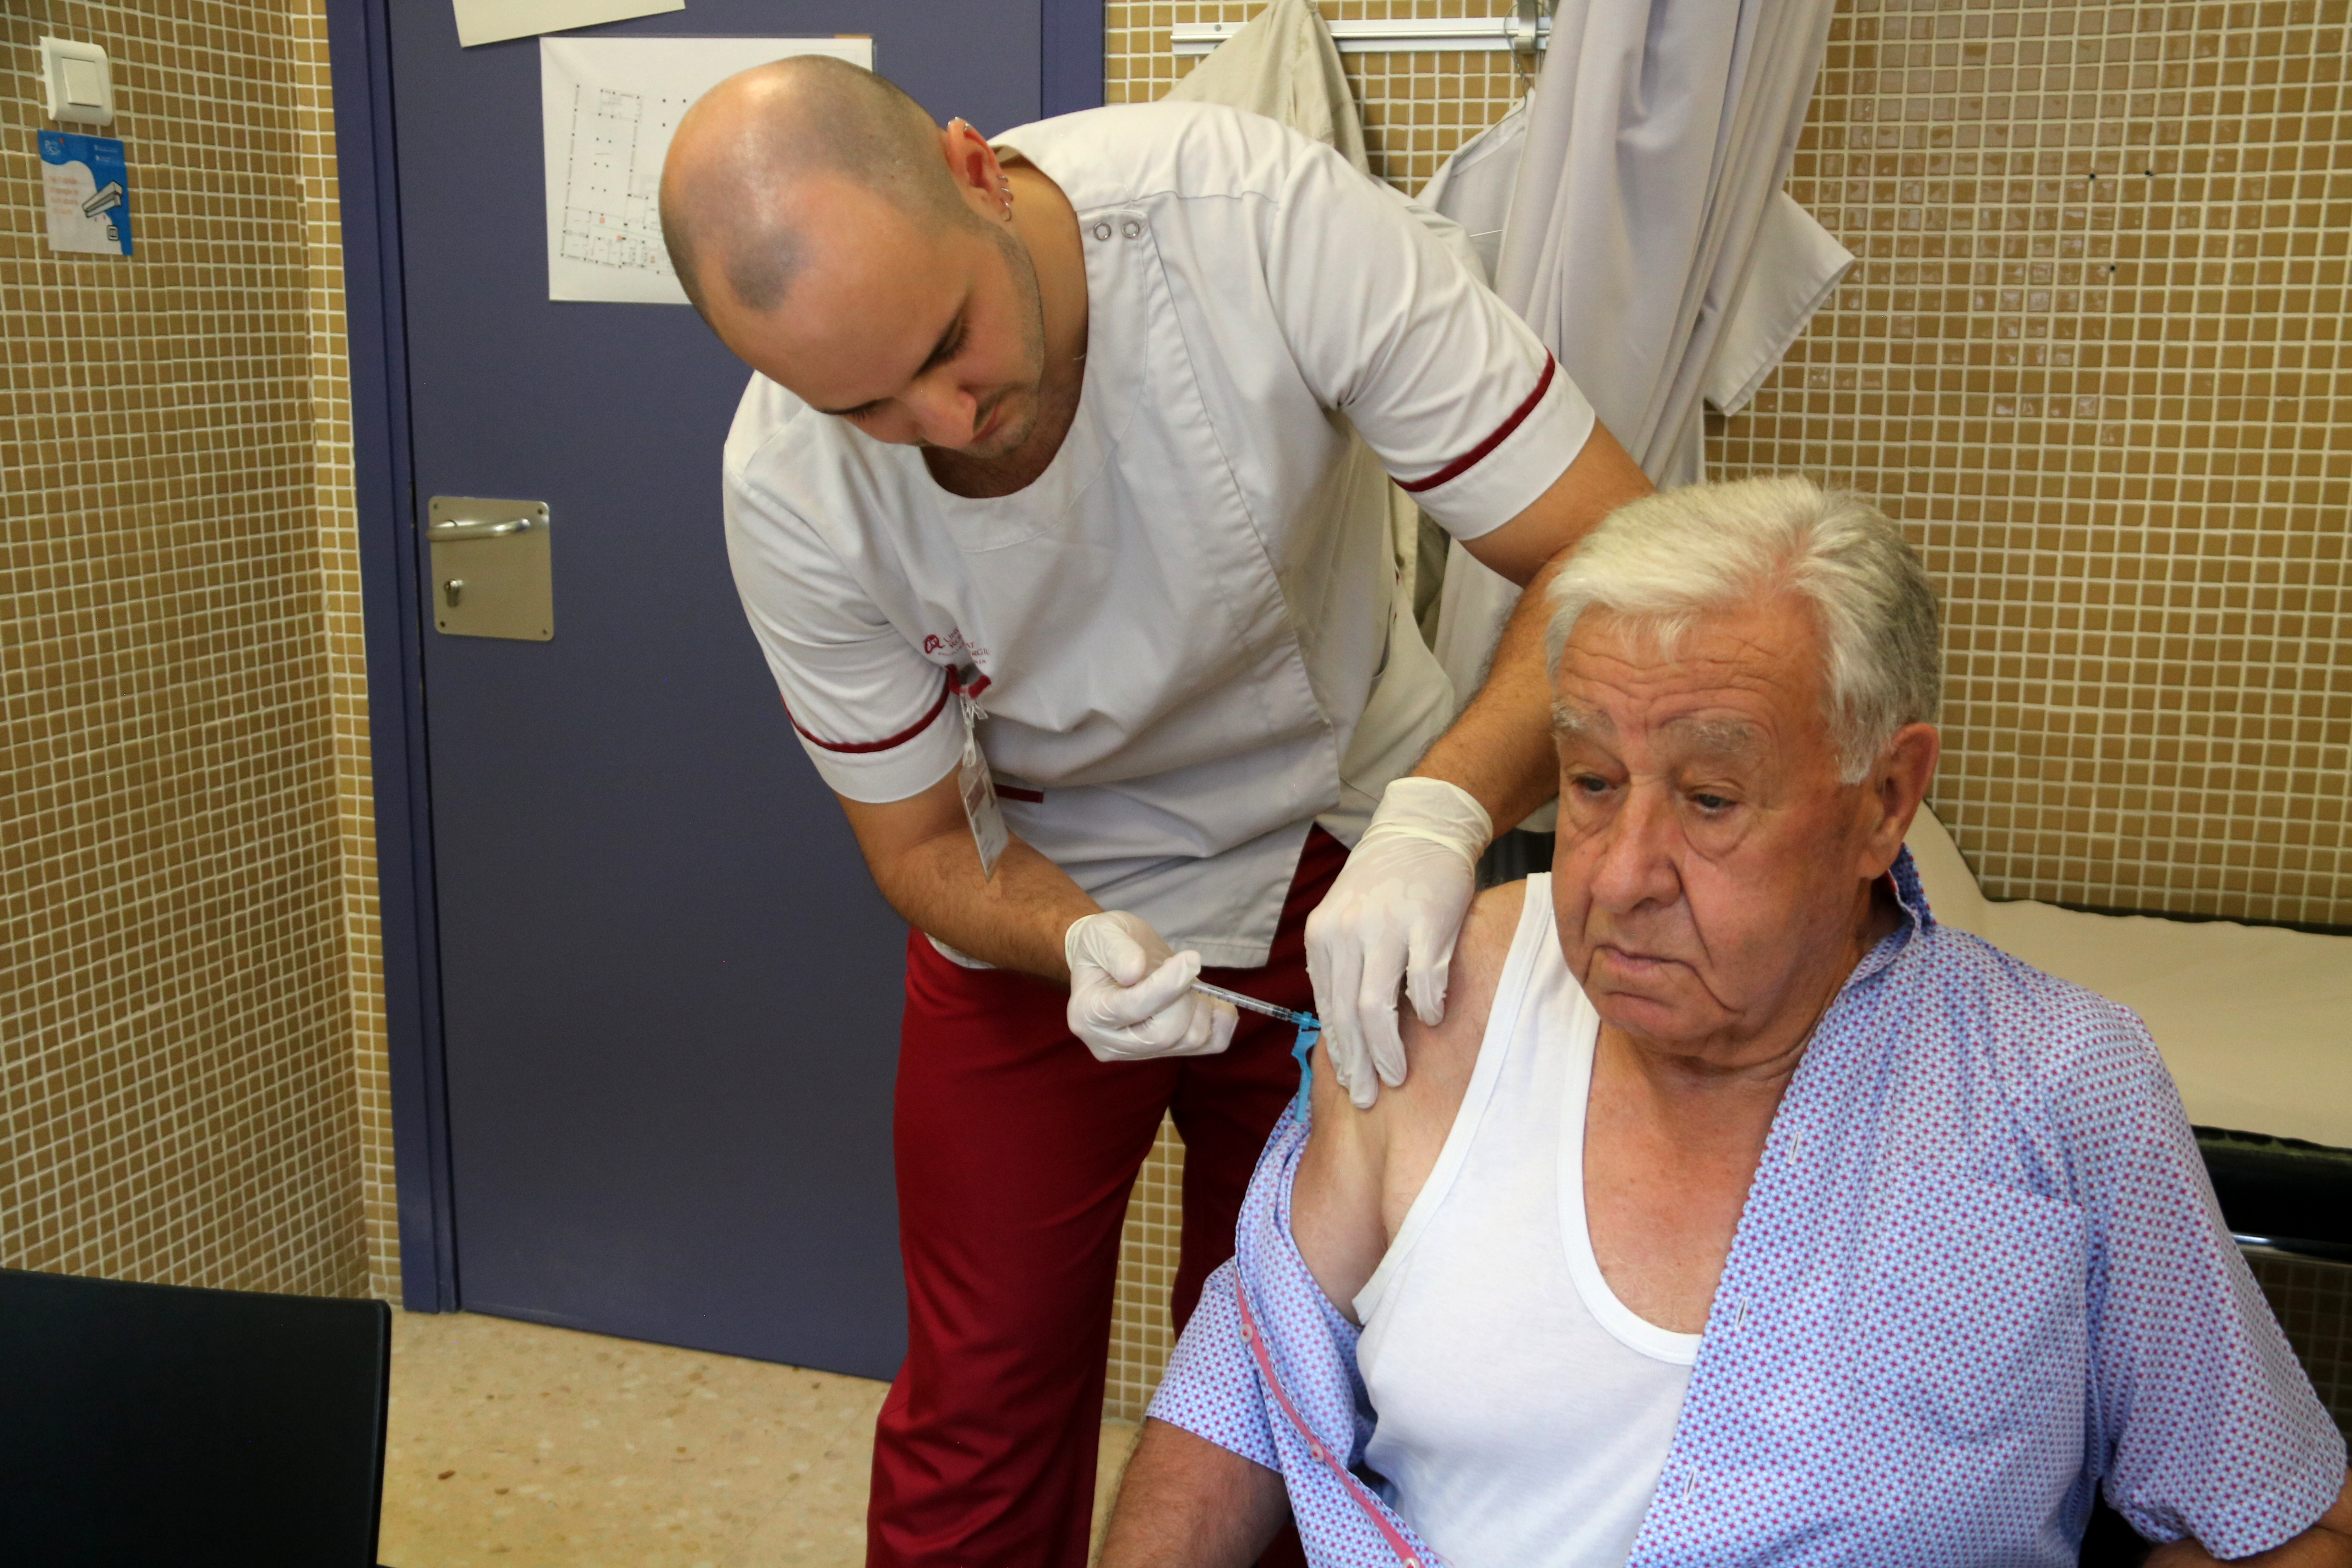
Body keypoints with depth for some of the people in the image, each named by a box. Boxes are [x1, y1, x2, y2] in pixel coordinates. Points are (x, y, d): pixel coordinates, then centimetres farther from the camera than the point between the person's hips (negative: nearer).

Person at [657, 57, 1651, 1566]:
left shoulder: (1262, 213, -30)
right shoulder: (791, 492, -23)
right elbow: (922, 843, -10)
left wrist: (1436, 813, -46)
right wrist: (1081, 944, -31)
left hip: (1341, 882, 0)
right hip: (1041, 908, 1)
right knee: (981, 1413, 9)